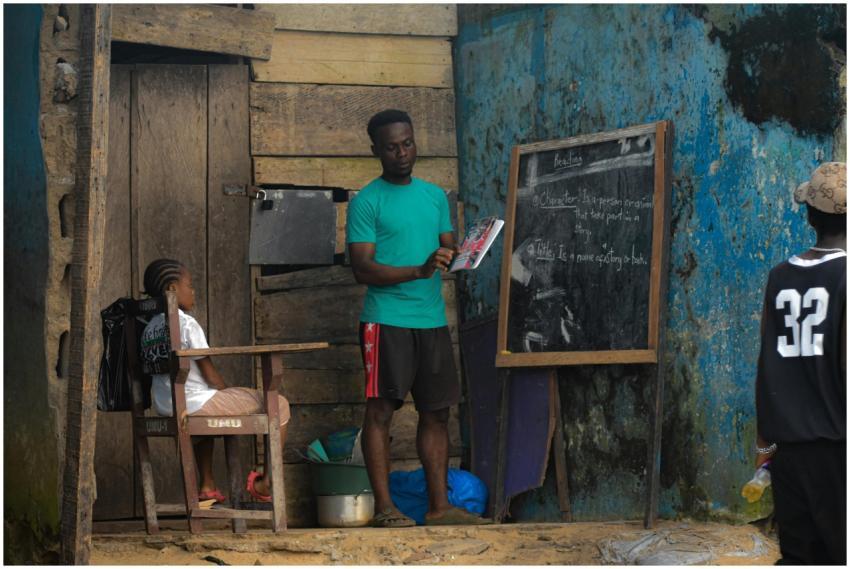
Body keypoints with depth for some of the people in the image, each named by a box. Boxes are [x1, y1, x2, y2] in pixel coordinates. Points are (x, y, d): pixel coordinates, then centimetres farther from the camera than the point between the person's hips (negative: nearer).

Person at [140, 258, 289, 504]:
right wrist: (229, 395, 7)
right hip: (196, 403, -9)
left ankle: (207, 485, 42)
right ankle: (266, 484, 4)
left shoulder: (149, 328, 10)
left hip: (165, 407, 9)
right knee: (279, 404, 1)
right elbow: (211, 376, -13)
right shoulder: (187, 324, -14)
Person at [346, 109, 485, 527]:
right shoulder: (366, 202, -3)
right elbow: (362, 268, -11)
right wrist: (418, 271, -23)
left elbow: (450, 249, 18)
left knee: (436, 411, 6)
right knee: (380, 410, -4)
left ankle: (439, 506, 11)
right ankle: (384, 508, -1)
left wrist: (455, 255, -7)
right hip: (386, 319, -6)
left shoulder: (435, 195, 16)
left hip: (432, 319, 6)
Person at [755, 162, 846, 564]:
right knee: (838, 552, -1)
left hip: (787, 439, 5)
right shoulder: (844, 276, -10)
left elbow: (769, 364, 11)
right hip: (833, 440, -5)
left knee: (796, 554, 11)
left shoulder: (780, 277, 7)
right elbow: (845, 365, -14)